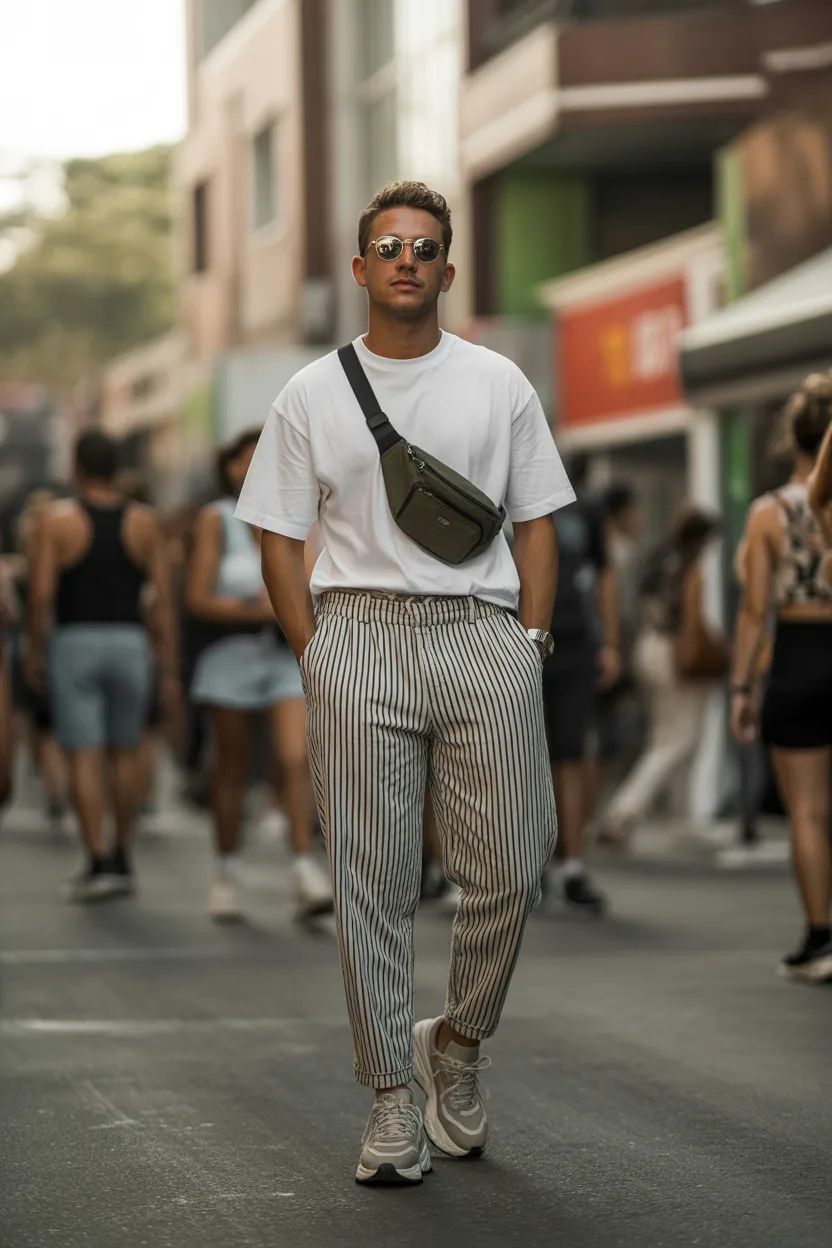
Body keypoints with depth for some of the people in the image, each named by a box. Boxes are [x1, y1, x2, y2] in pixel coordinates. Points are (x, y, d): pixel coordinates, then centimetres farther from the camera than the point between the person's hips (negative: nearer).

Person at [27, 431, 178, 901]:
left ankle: (99, 862, -10)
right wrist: (170, 669, 2)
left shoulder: (58, 521, -4)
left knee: (85, 758, -2)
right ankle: (122, 857, 20)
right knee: (125, 753, 15)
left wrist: (36, 654, 3)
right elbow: (165, 599, -1)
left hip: (74, 644, -2)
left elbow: (42, 594, -10)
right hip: (129, 641, 2)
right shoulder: (145, 523, 2)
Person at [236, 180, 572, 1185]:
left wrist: (530, 642, 1)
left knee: (510, 868, -4)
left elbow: (535, 522, 12)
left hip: (483, 631, 1)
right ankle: (391, 1099, 7)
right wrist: (315, 655, -1)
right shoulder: (312, 395, 8)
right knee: (370, 880, -1)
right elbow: (279, 536, 8)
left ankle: (455, 1041, 21)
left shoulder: (498, 384, 11)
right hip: (359, 634, -1)